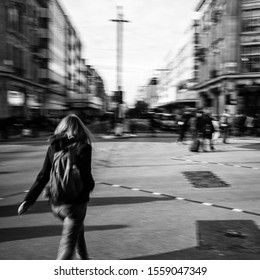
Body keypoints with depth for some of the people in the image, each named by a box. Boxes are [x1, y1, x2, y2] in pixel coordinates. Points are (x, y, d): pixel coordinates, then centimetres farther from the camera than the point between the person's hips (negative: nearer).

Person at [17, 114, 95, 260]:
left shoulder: (53, 147, 3)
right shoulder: (83, 147, -11)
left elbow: (43, 177, 1)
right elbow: (85, 176, -14)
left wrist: (29, 200, 5)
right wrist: (91, 186, 9)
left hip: (55, 203, 6)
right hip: (75, 203, -6)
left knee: (78, 228, 32)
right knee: (67, 245, 1)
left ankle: (84, 257, 51)